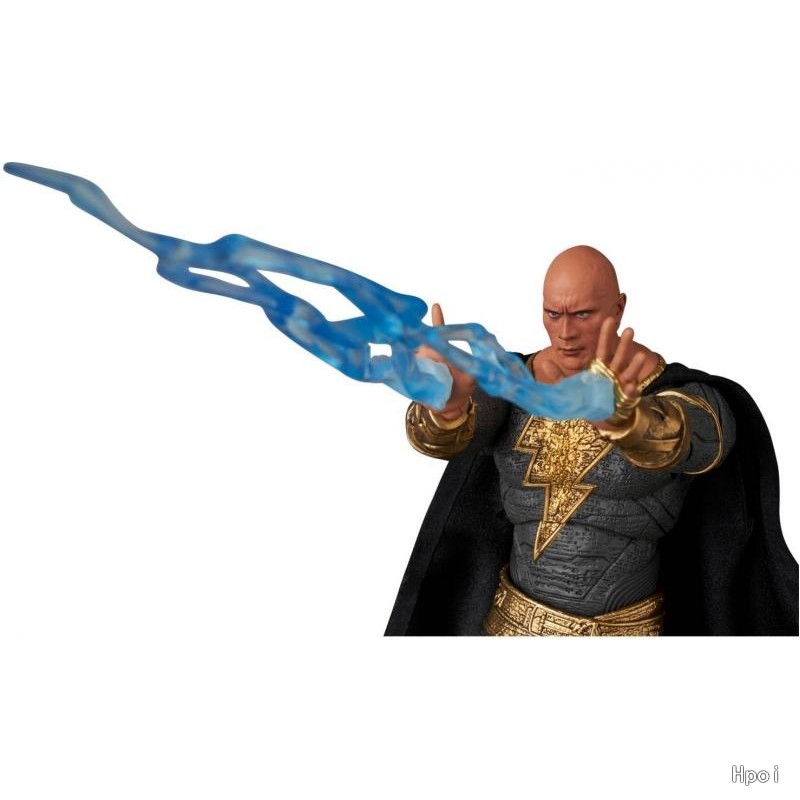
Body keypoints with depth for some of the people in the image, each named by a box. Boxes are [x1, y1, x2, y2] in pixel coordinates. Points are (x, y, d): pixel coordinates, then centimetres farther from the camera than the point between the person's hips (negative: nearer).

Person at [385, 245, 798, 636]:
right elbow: (441, 433, -27)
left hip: (628, 626, -2)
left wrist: (616, 417, -61)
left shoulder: (674, 393, -15)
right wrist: (449, 398, -50)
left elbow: (672, 441, -39)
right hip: (518, 618, 2)